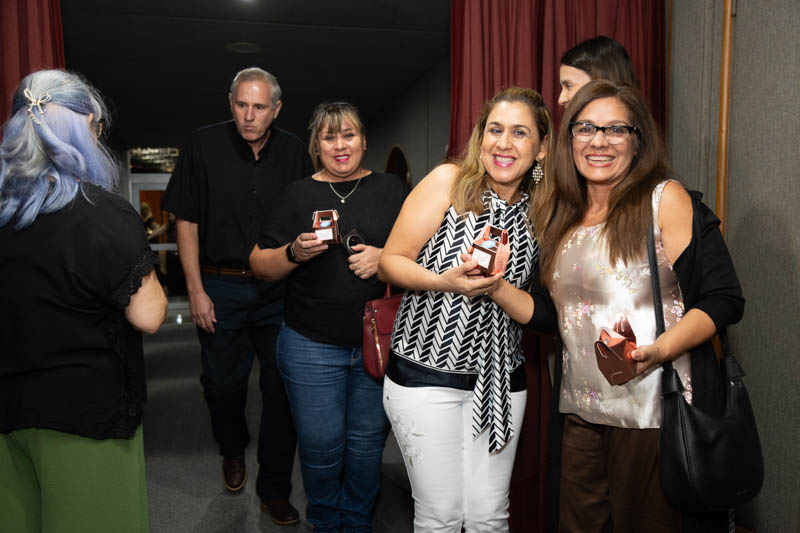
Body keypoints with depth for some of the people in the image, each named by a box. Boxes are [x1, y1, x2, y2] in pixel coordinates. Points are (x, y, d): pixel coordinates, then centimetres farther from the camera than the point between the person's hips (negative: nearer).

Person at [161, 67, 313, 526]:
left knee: (282, 386, 4)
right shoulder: (205, 145, -3)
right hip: (221, 286, 0)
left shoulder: (293, 151, 2)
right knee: (223, 382, 11)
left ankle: (275, 490, 20)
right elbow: (187, 222, -1)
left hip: (279, 290, 1)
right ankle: (233, 449, 44)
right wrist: (196, 291, -6)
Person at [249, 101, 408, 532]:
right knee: (320, 444, 7)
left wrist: (385, 258, -13)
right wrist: (295, 253, -15)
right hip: (312, 346, 0)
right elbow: (260, 265, 5)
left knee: (368, 438, 12)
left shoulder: (391, 189, 6)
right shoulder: (298, 195, 5)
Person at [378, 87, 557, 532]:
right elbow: (391, 261, -8)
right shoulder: (449, 182, -8)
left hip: (500, 377, 3)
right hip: (425, 372, -3)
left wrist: (496, 285, -18)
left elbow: (544, 316, 0)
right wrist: (443, 281, -26)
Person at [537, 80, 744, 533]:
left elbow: (725, 299, -10)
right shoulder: (566, 215, 11)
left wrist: (658, 350, -25)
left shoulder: (666, 198, -6)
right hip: (581, 411, 6)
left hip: (653, 408, -5)